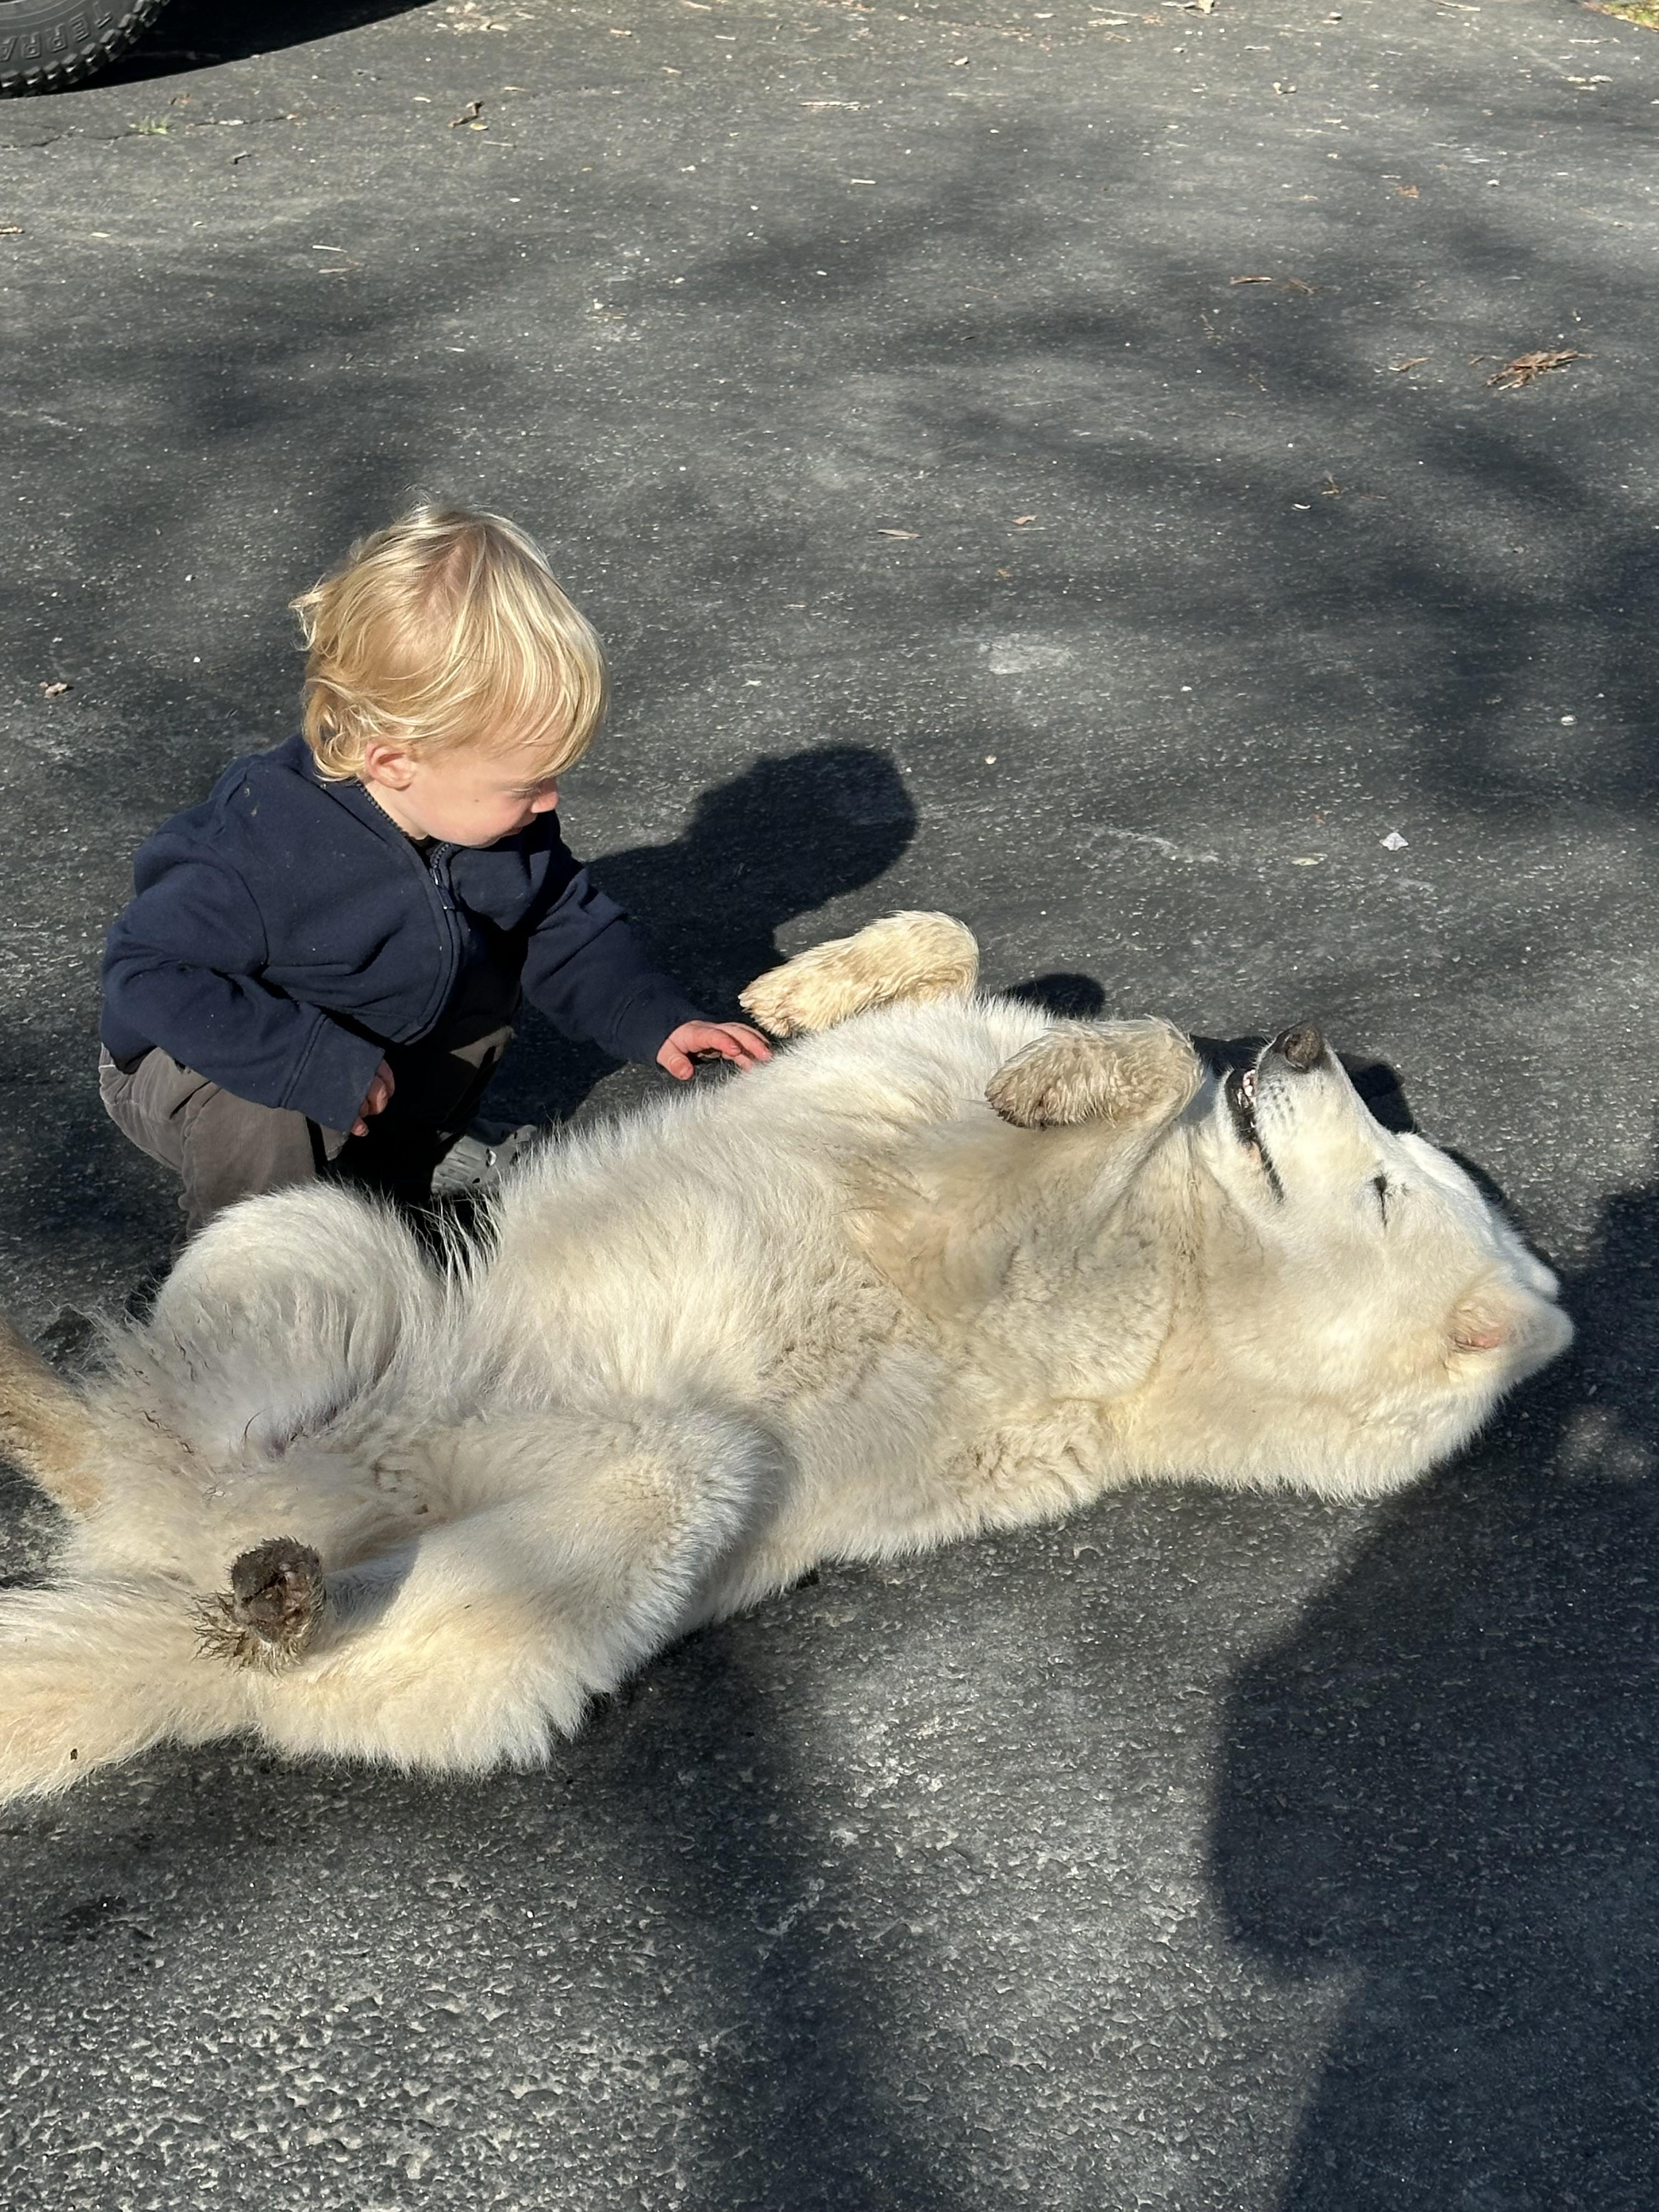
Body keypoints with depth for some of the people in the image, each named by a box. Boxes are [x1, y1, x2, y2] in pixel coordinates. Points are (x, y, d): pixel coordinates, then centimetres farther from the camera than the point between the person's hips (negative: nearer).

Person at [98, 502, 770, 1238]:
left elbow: (565, 923, -1)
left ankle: (382, 1185, 14)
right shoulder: (264, 852, -38)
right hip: (187, 1061, -7)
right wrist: (321, 1065, -40)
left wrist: (655, 1021, -16)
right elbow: (144, 973, -35)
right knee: (263, 1116, -35)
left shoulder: (495, 812, -17)